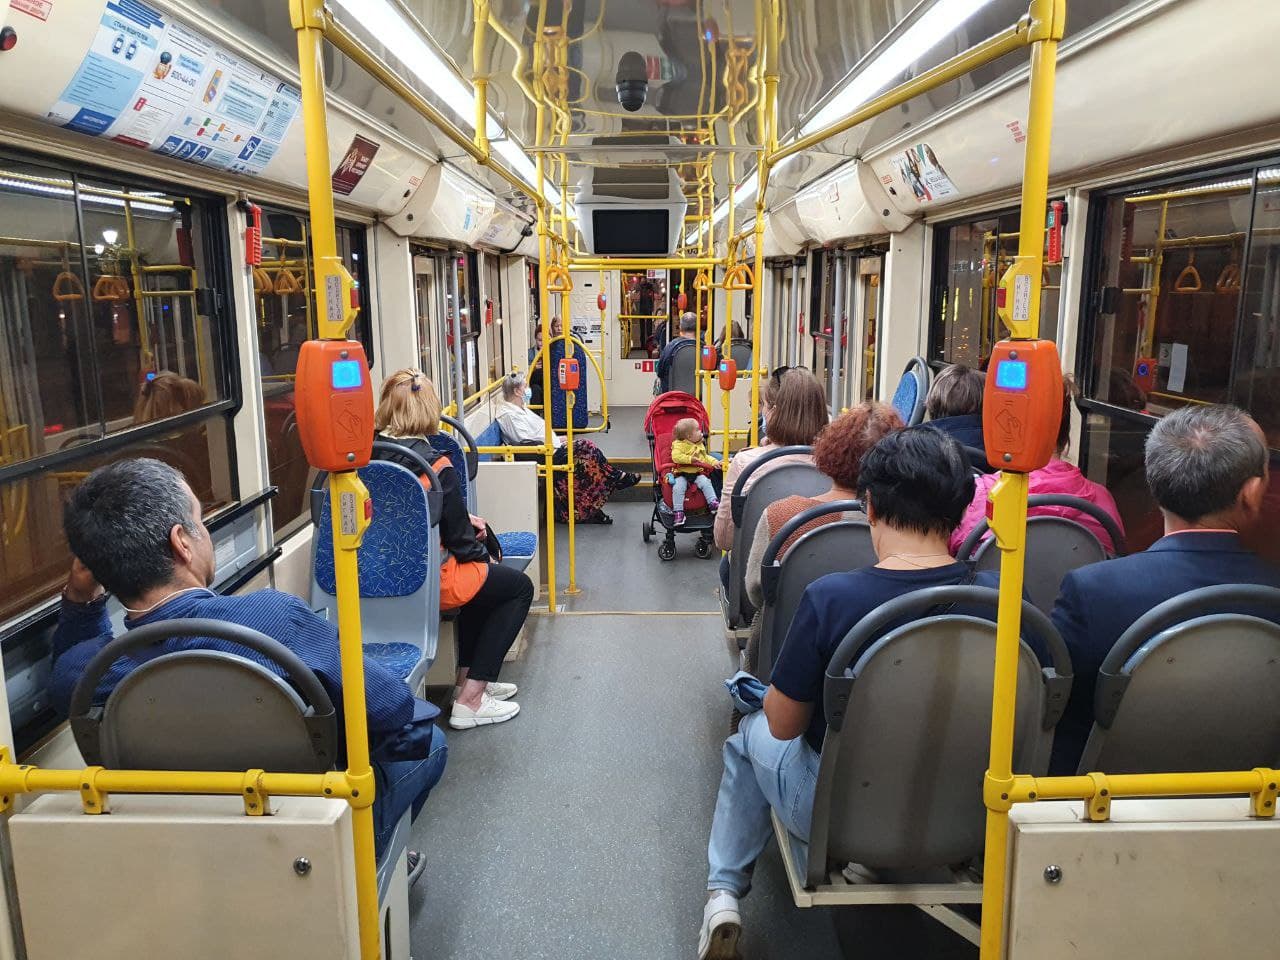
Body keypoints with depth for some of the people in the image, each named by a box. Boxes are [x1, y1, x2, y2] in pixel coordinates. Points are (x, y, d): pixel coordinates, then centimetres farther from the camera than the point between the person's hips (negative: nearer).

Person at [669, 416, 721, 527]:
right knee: (678, 487, -26)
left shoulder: (700, 445, 16)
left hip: (698, 473, 5)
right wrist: (690, 459, -23)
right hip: (682, 473, -5)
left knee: (705, 482, -22)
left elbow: (705, 457, 25)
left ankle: (713, 503, -16)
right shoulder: (678, 444, -7)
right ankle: (678, 512, -22)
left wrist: (714, 462, 9)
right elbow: (676, 457, -21)